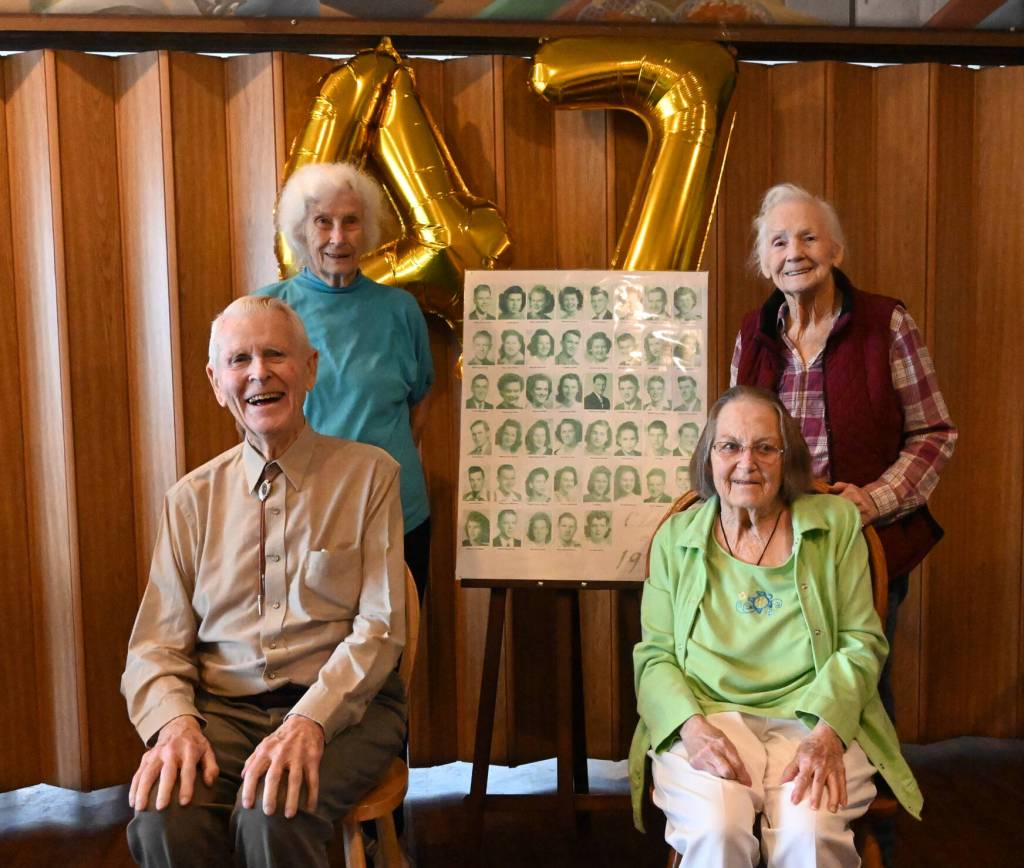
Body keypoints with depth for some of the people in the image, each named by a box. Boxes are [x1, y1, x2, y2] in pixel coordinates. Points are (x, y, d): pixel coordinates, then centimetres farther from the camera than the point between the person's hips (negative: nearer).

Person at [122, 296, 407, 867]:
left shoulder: (369, 473, 2)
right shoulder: (192, 498, 10)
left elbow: (380, 626, -4)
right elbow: (158, 644, 7)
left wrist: (310, 720, -19)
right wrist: (175, 722, -14)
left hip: (343, 704, -2)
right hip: (222, 708, 2)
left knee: (273, 817, -31)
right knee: (163, 821, -28)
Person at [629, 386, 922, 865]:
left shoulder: (836, 522, 8)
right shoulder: (675, 537, 9)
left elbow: (862, 641, 5)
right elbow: (654, 654, 7)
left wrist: (828, 731, -12)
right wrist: (693, 727, -13)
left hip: (813, 718, 0)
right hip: (707, 717, 0)